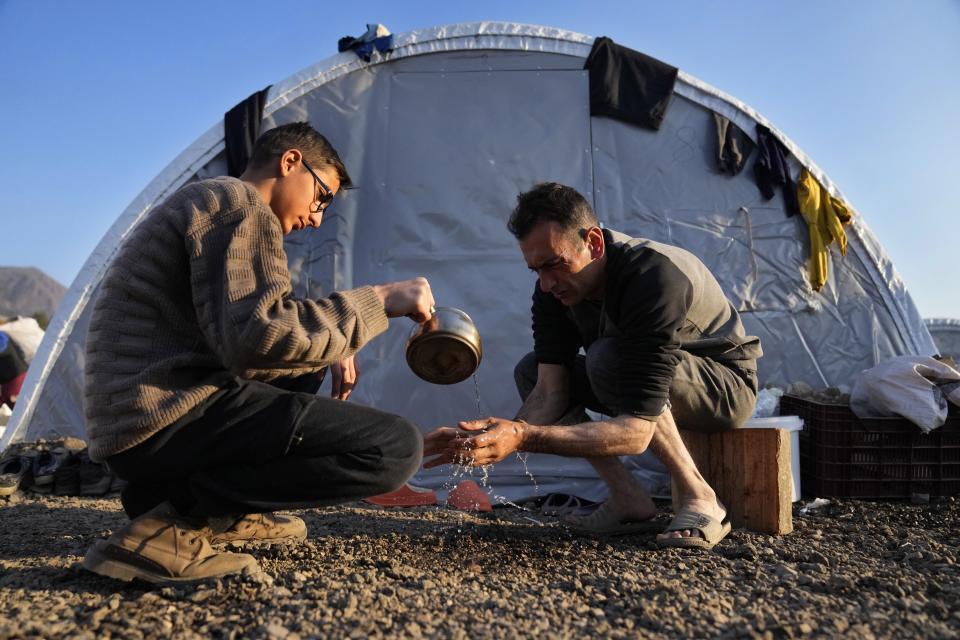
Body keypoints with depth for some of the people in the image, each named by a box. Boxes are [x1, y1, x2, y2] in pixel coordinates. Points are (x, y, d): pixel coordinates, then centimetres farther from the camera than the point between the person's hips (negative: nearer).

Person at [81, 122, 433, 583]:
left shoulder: (203, 203, 24)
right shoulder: (241, 206, -7)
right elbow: (258, 335, -23)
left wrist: (326, 351, 14)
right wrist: (377, 301, -13)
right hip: (168, 417, -10)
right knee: (395, 447, -16)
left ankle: (225, 511, 12)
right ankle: (173, 521, -13)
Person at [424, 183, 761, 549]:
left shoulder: (656, 278, -37)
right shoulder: (555, 287, -14)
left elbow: (636, 433, -41)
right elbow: (550, 394, -16)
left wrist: (525, 437, -49)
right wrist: (491, 438, -34)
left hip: (727, 383, -7)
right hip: (653, 384, 7)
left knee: (608, 357, -35)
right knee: (531, 372, -8)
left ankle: (698, 499, -19)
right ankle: (629, 500, -9)